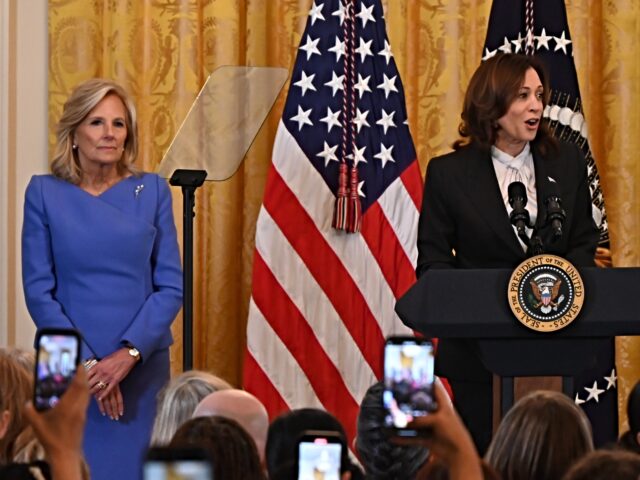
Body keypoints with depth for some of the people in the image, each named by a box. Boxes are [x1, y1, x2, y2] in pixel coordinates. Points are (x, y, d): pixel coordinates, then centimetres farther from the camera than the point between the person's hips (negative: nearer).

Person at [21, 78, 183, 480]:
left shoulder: (152, 191, 4)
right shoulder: (44, 193, 1)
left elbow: (171, 286, 1)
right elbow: (38, 291, -2)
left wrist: (127, 355, -11)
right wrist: (86, 362, -10)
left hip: (142, 366, 1)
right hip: (70, 367, -1)